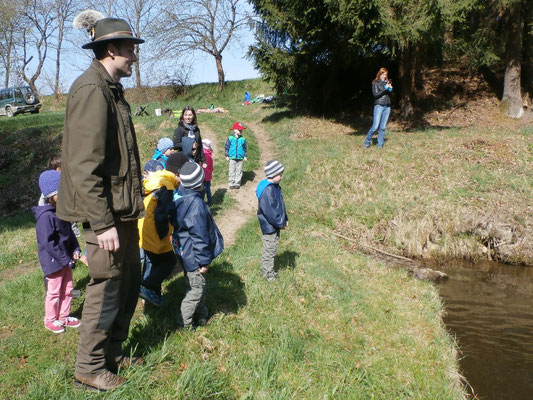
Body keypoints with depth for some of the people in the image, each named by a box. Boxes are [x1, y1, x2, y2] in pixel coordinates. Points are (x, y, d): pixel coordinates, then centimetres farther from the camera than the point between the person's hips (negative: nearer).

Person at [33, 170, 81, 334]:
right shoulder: (46, 216, -22)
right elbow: (47, 243, -24)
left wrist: (75, 250, 3)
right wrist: (65, 259, -21)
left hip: (66, 260, 8)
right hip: (53, 262, -8)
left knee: (68, 289, 17)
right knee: (54, 292, 5)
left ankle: (64, 316, 32)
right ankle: (50, 320, 22)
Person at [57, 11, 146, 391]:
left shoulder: (112, 89, 14)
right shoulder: (91, 89, -16)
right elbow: (85, 165, -22)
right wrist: (102, 223, -23)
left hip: (123, 207, 10)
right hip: (105, 208, -10)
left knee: (130, 278, 17)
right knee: (107, 286, 2)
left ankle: (113, 351, 34)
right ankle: (90, 367, 20)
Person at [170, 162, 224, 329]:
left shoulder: (181, 198, 2)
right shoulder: (196, 204, -27)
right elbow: (199, 235, -24)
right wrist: (204, 261, -15)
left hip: (185, 251, 10)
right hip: (193, 255, -10)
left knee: (199, 285, 22)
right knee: (196, 288, 5)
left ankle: (201, 316, 37)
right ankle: (185, 323, 17)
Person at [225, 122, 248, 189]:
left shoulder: (243, 139, 3)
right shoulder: (230, 138, -2)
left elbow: (245, 148, 10)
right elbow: (227, 147, 3)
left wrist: (245, 156, 7)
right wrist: (227, 156, 1)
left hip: (240, 158, 2)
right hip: (232, 158, -1)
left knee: (239, 171, 4)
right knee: (232, 171, 2)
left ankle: (237, 183, 12)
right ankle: (232, 183, 9)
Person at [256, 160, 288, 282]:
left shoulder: (275, 186, 6)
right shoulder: (267, 190, -26)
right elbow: (269, 211, -26)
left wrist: (285, 219, 13)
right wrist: (279, 223, -18)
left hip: (276, 223, 10)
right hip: (269, 225, -10)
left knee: (272, 248, 20)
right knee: (270, 249, 4)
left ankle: (268, 269, 35)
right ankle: (267, 273, 20)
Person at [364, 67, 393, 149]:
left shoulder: (388, 82, 15)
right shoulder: (375, 83, 1)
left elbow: (390, 94, 20)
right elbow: (375, 94, -8)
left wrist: (390, 89, 0)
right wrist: (385, 88, -13)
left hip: (387, 106, 4)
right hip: (379, 106, -4)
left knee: (383, 127, 2)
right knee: (375, 126, -10)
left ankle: (380, 144, 7)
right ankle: (367, 142, 5)